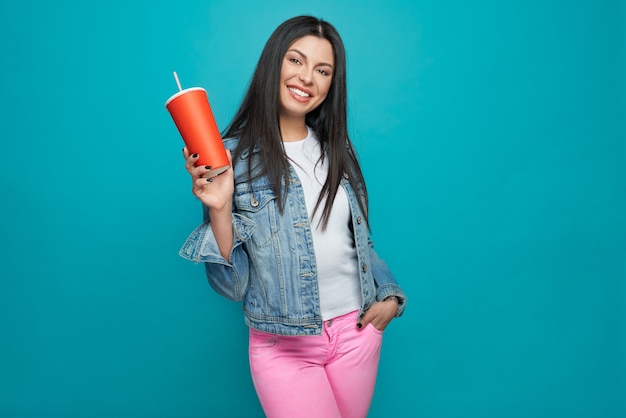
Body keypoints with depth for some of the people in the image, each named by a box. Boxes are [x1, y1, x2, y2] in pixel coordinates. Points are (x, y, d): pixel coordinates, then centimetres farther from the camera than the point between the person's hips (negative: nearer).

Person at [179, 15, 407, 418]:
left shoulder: (338, 150, 2)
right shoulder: (232, 156, -11)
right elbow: (232, 285, -12)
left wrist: (388, 294, 0)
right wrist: (219, 210, -25)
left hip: (357, 331, 4)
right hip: (284, 347, -4)